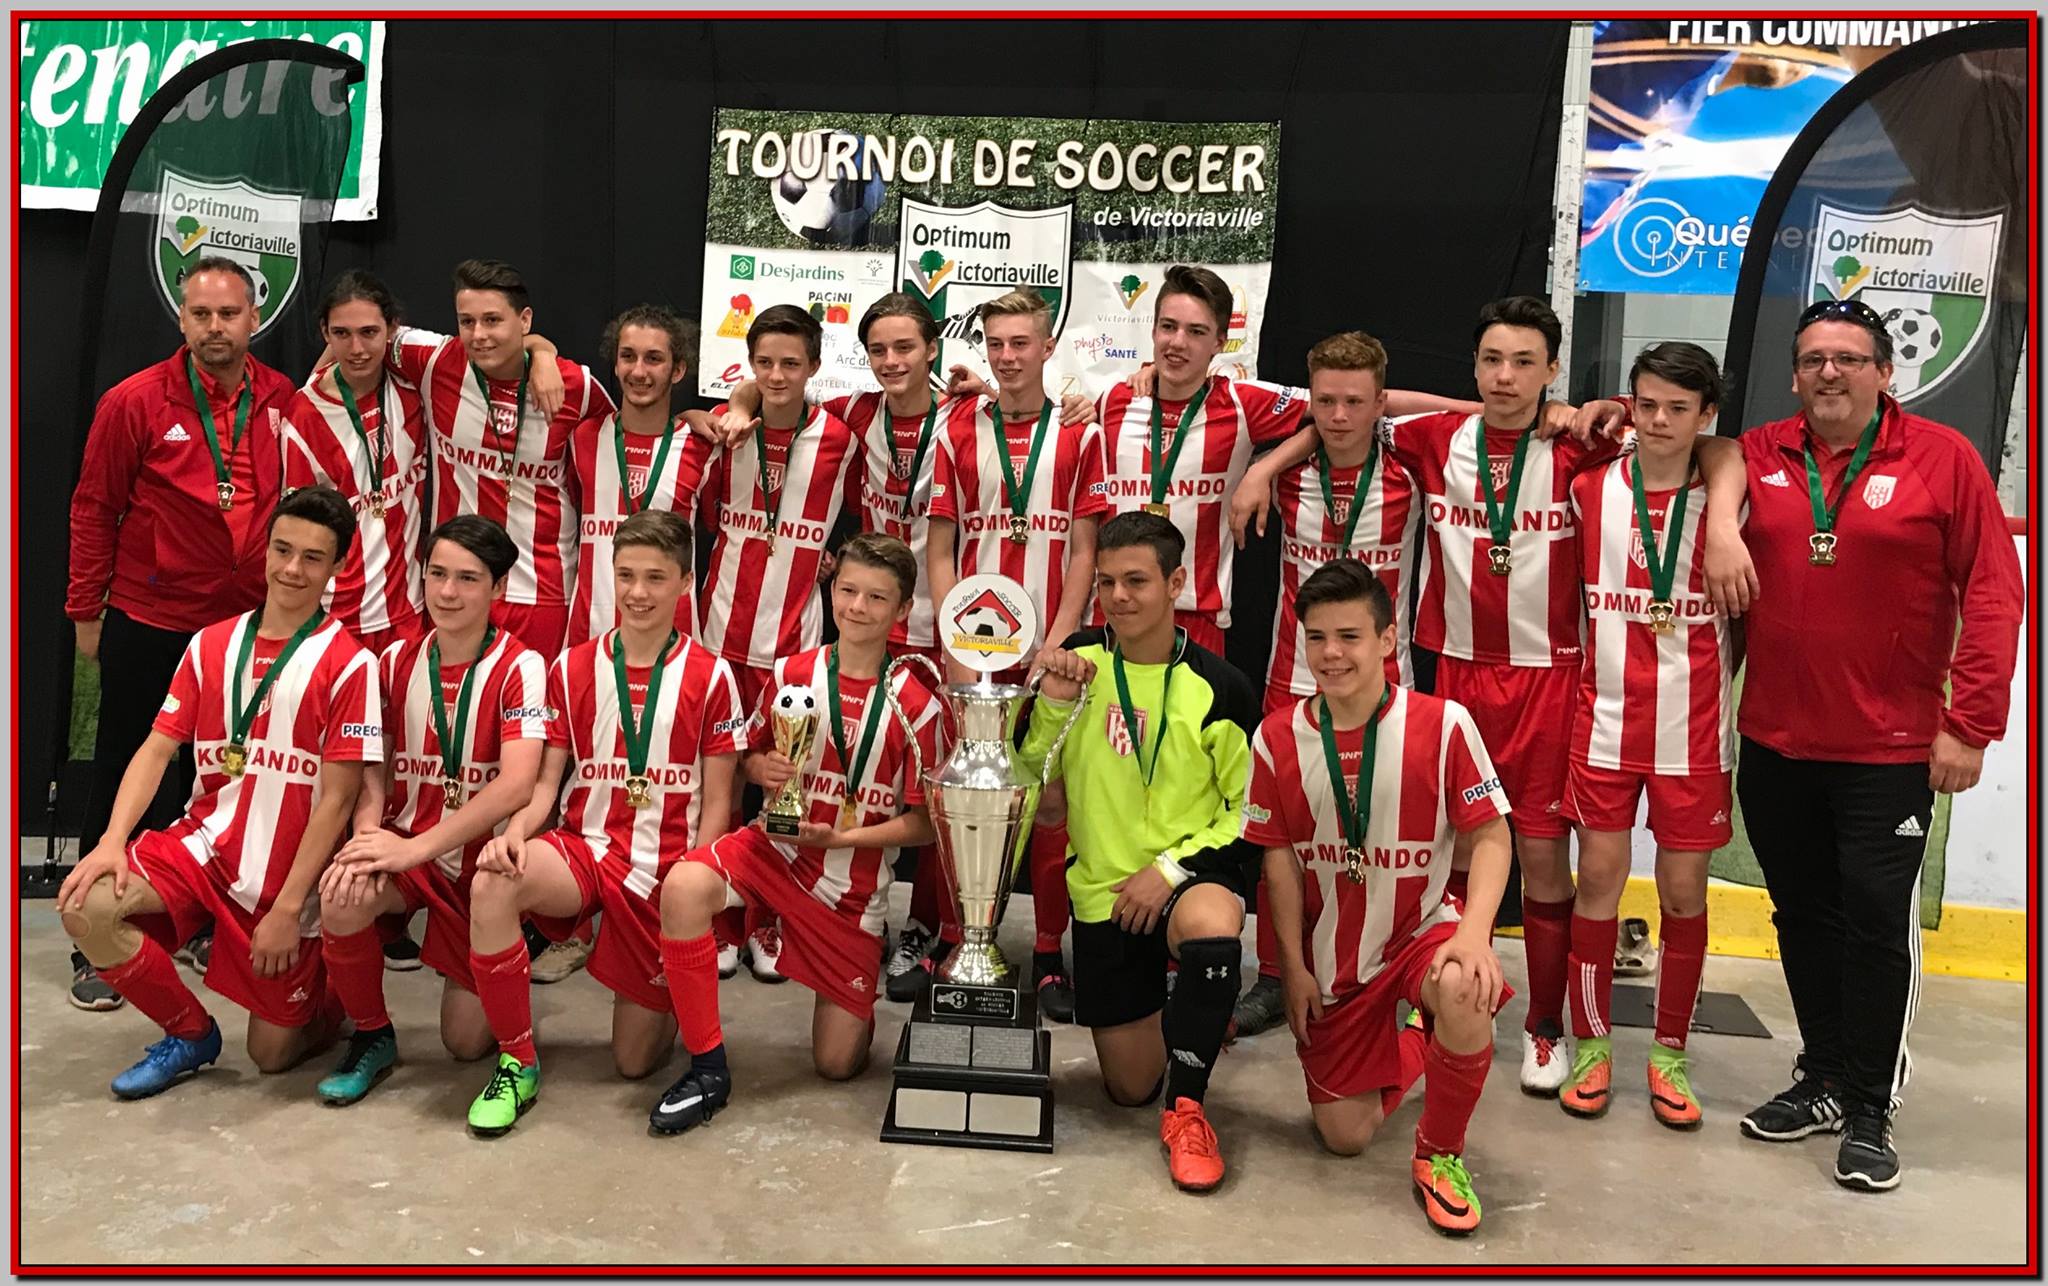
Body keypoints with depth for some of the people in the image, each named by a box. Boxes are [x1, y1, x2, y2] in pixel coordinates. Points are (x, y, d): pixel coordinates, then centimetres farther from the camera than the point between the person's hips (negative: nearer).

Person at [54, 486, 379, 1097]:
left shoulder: (348, 665, -12)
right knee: (84, 905, -22)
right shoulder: (212, 645, 5)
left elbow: (337, 799, -13)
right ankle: (190, 1032, 4)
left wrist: (287, 908, -15)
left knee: (272, 1053, 0)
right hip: (203, 842, 5)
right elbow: (157, 749, 4)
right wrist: (112, 840, -12)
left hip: (286, 878, -4)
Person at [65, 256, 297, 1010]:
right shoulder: (134, 402, -7)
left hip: (247, 624, 3)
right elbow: (94, 509, -2)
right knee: (126, 776, 8)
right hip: (148, 626, -2)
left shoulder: (284, 403, -1)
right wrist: (85, 612, -1)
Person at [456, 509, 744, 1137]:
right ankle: (516, 1062, -13)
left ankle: (669, 990, 38)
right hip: (584, 847, 2)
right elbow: (547, 780, 4)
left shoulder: (710, 678, -4)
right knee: (491, 885, -33)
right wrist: (516, 831, -19)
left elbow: (715, 803, -2)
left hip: (665, 872, -1)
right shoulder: (572, 668, 4)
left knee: (634, 1061, 2)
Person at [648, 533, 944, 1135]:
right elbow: (750, 755, 12)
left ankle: (852, 1000, 39)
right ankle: (707, 1067, -18)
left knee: (838, 1064, 1)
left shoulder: (915, 706, -11)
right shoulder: (790, 675, -4)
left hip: (855, 885, -1)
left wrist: (839, 837, -17)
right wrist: (762, 769, -11)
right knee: (683, 886, -34)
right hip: (775, 845, 1)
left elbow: (923, 823, -7)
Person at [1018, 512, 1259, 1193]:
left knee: (1212, 929, -41)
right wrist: (1052, 701, -15)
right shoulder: (1078, 660, -4)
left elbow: (1250, 808, -5)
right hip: (1102, 889, 3)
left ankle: (1187, 1107, -18)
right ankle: (1176, 1009, 45)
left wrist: (1173, 867, -16)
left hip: (1193, 872, -3)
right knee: (1130, 1088, 11)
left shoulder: (1218, 687, -12)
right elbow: (1027, 773, 2)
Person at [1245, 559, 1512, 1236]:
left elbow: (1490, 834, -10)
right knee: (1344, 1137, 3)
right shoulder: (1278, 736, -7)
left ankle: (1440, 1153, -10)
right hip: (1333, 954, 3)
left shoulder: (1442, 723, -15)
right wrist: (1293, 964, 0)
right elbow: (1280, 852, 1)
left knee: (1464, 990, -39)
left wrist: (1474, 932, -26)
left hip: (1424, 926, -2)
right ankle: (1393, 1052, 40)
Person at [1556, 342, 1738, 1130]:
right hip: (1605, 718, 1)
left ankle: (1671, 1052, 21)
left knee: (1684, 888, 6)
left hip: (1694, 727, 0)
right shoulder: (1590, 490, 2)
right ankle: (1591, 1042, 17)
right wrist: (1603, 662, 4)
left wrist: (1713, 677, 1)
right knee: (1598, 877, 2)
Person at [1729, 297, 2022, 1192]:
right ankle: (1823, 1080, 31)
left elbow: (1992, 594, -6)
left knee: (1877, 923, 1)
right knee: (1804, 917, 14)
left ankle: (1868, 1109, 18)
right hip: (1774, 742, 3)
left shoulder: (1942, 459, -5)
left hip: (1891, 750, -3)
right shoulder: (1757, 458, 2)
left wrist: (1971, 723, -10)